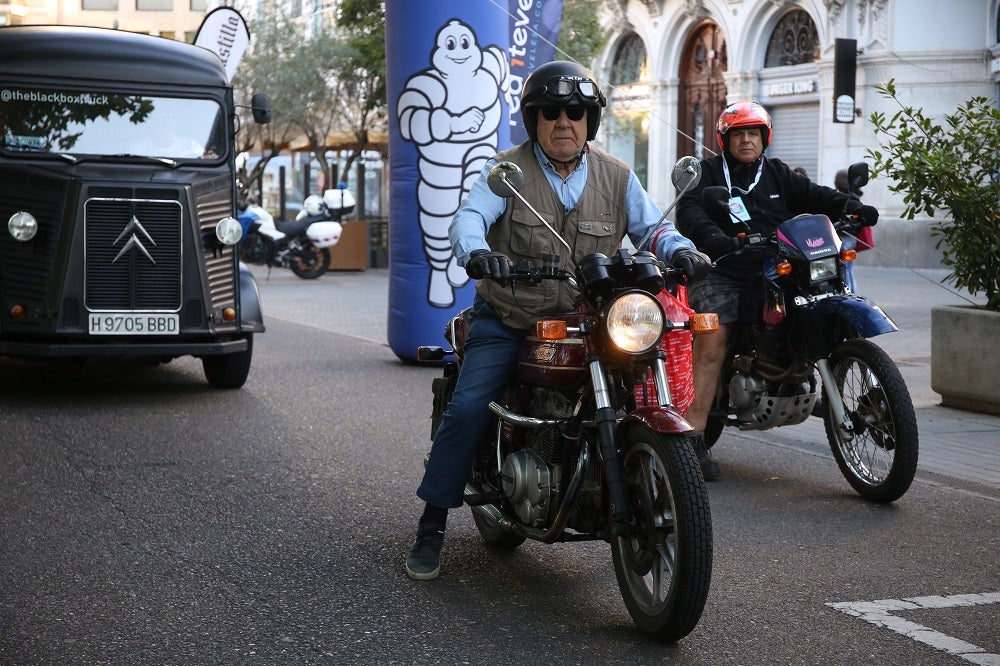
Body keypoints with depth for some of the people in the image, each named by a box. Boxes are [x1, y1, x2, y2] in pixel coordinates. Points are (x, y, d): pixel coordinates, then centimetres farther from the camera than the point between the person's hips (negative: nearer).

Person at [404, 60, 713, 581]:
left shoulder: (616, 177, 9)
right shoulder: (506, 170, -1)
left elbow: (650, 227, 3)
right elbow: (469, 217, -17)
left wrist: (679, 250, -20)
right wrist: (477, 253, -41)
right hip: (507, 323, -2)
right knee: (467, 410, -17)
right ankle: (432, 525, -4)